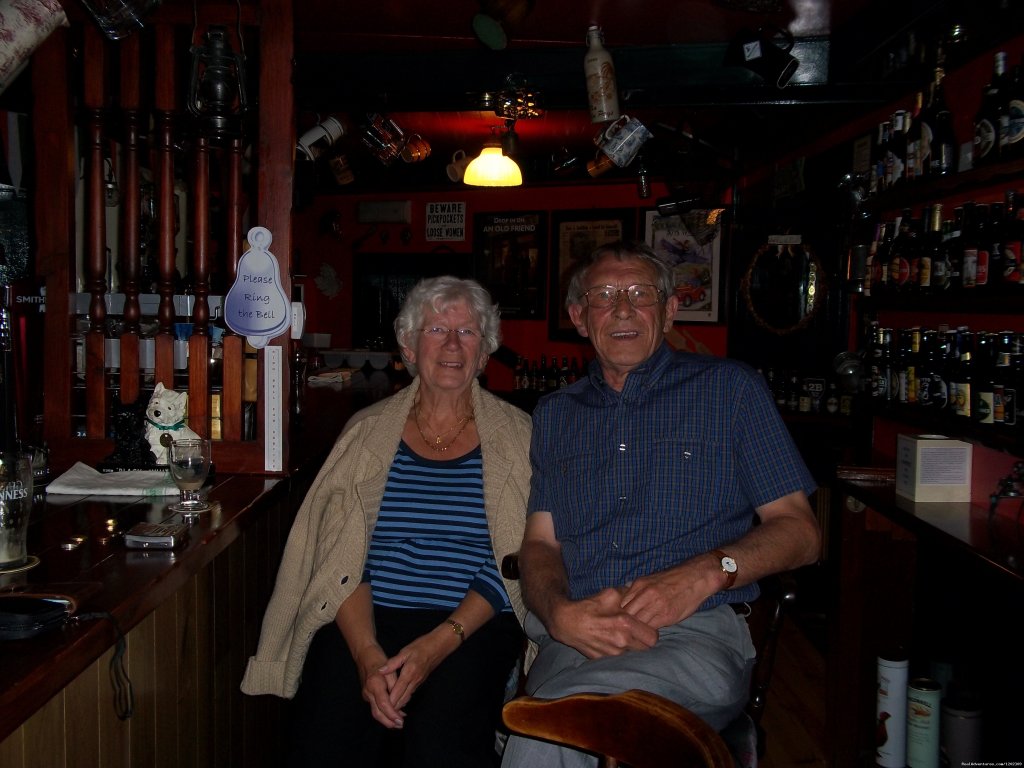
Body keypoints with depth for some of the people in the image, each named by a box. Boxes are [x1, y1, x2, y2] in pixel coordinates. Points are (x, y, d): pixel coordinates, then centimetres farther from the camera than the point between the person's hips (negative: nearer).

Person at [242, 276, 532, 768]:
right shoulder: (368, 431, 11)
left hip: (474, 626, -1)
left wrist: (439, 643, -15)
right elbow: (340, 561, 4)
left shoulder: (517, 435, 8)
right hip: (364, 622, 2)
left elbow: (518, 562, 0)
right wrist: (368, 654, -13)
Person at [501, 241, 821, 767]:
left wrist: (707, 572, -13)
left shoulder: (731, 389, 10)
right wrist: (560, 614, -9)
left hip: (696, 632, -2)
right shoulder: (555, 414, 21)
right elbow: (540, 543, 14)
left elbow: (799, 531, 6)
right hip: (574, 639, 3)